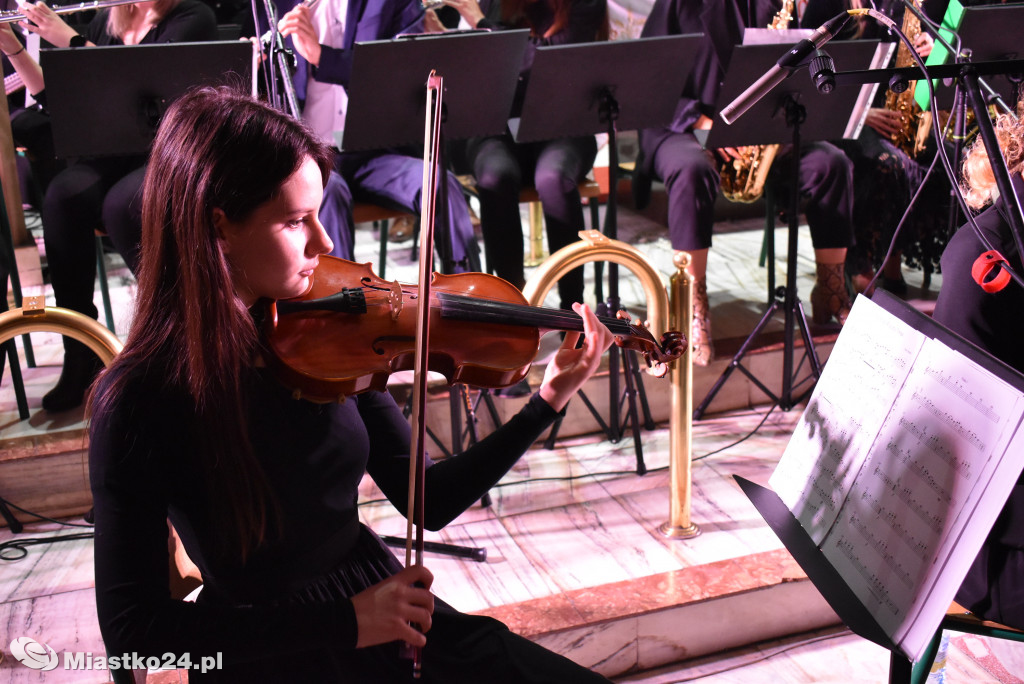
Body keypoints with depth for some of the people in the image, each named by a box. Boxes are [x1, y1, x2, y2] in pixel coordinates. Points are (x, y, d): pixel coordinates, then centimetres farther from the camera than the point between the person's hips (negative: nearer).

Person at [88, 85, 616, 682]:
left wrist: (549, 401, -9)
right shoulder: (138, 402, -17)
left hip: (393, 622, 4)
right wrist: (342, 620, -23)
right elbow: (132, 629, -16)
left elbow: (429, 502, 1)